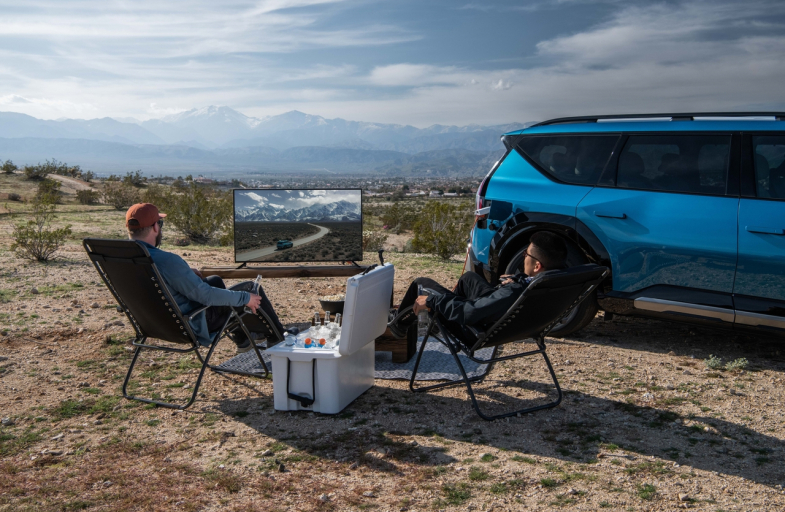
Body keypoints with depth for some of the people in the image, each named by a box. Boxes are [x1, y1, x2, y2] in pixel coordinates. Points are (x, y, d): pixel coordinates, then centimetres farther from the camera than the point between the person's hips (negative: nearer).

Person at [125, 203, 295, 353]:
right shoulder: (166, 261, -35)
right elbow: (206, 295, -28)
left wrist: (185, 273, 14)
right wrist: (245, 298, -15)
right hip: (192, 325, -8)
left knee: (215, 280, 30)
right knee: (250, 289, 6)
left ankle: (242, 339, 42)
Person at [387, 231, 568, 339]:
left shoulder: (514, 293, -43)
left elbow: (468, 312, -34)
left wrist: (431, 301, -22)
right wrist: (516, 278, -8)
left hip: (479, 329, -8)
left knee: (420, 284, 6)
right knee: (469, 276, 32)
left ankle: (397, 326, 34)